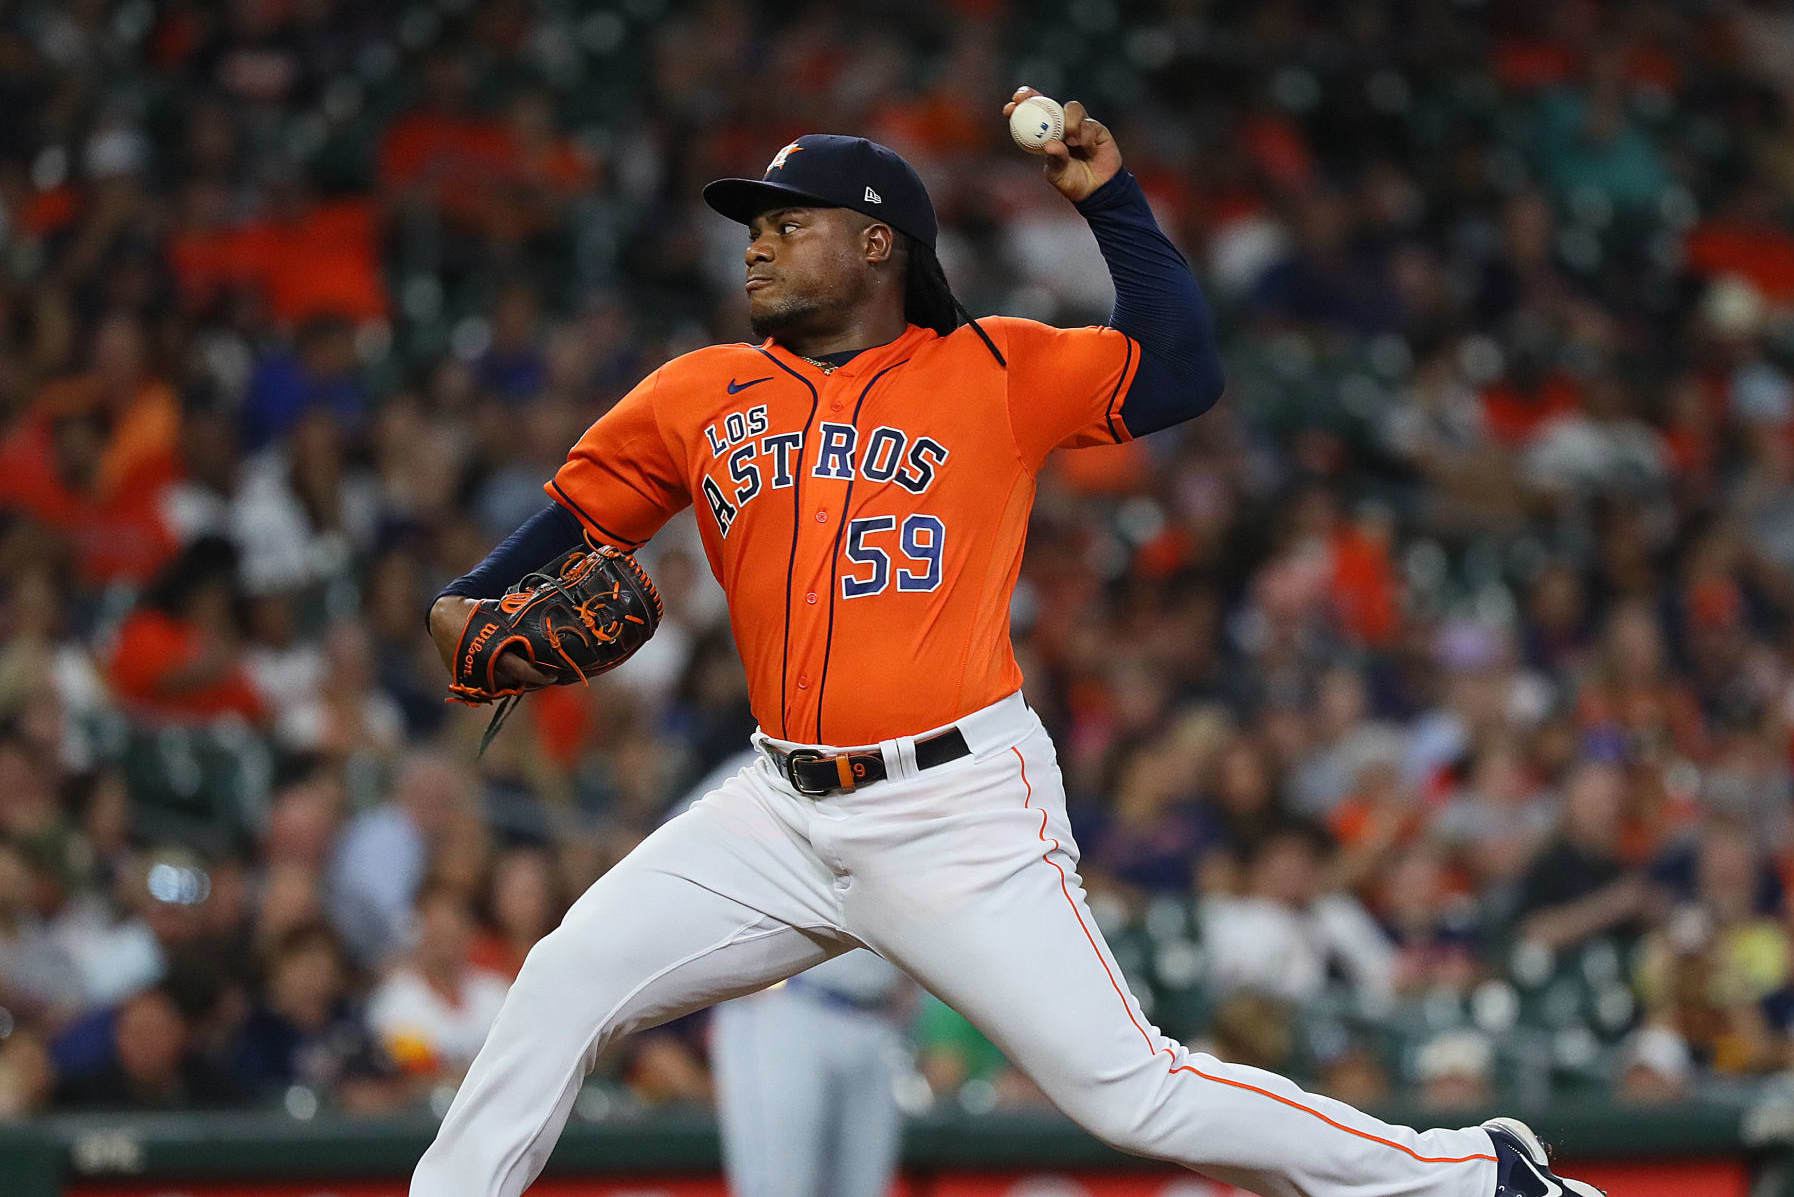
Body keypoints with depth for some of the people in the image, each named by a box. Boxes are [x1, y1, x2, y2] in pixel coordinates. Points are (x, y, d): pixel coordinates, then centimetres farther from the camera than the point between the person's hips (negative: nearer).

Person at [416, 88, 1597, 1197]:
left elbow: (1183, 373, -8)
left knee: (1132, 1091, -9)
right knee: (565, 984, -3)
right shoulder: (701, 397, 9)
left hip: (960, 814, -5)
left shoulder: (996, 372, -1)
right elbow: (579, 509, 17)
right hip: (787, 813, 5)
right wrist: (466, 603, -1)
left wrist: (1110, 197, -10)